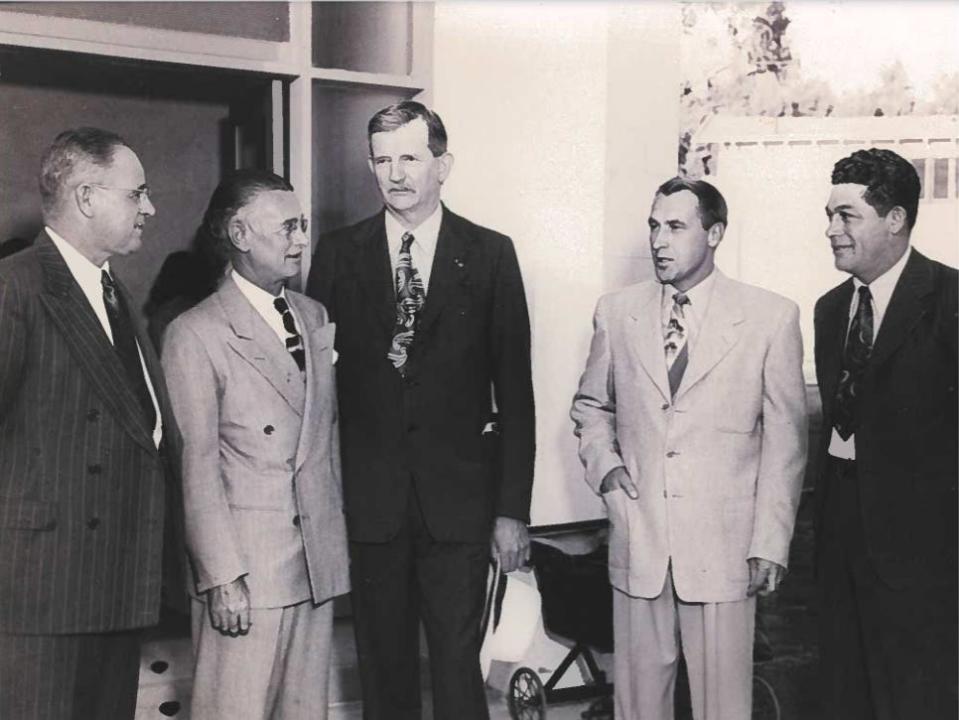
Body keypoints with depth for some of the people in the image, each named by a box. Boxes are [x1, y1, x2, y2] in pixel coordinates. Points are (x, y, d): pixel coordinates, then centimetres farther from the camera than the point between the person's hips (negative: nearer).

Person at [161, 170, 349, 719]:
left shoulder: (316, 318, 11)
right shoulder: (196, 335, -8)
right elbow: (197, 465, -10)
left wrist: (341, 538, 11)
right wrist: (222, 577, -13)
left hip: (320, 560, 6)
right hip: (247, 565, -5)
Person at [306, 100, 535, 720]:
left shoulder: (491, 255, 2)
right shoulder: (338, 254, 5)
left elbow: (515, 390, 1)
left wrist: (513, 507, -2)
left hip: (458, 499, -1)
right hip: (370, 499, 1)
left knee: (458, 663, 2)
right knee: (383, 667, 10)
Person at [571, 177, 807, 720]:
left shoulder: (772, 318, -3)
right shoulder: (617, 312, 5)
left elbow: (786, 438, -1)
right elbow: (591, 405, 18)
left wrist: (771, 543, -5)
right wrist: (604, 463, -1)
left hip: (723, 547, -2)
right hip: (637, 539, 2)